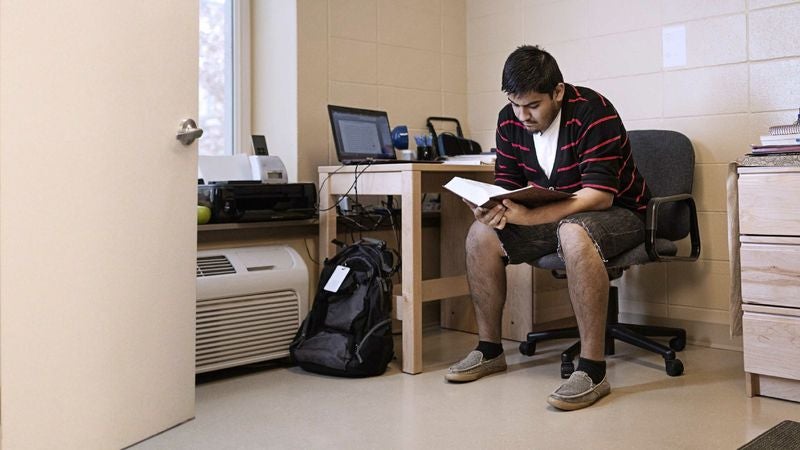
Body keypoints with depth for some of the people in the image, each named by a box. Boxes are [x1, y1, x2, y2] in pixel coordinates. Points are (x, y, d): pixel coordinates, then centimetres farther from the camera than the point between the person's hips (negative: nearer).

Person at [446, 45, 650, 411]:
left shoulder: (593, 113, -23)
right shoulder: (510, 120, -3)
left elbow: (599, 195, -30)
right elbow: (507, 184, 2)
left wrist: (528, 217, -39)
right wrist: (494, 208, -24)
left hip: (617, 214, -6)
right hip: (555, 217, 6)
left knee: (574, 234, -40)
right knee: (481, 235, -13)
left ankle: (593, 369, -32)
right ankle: (489, 350, 1)